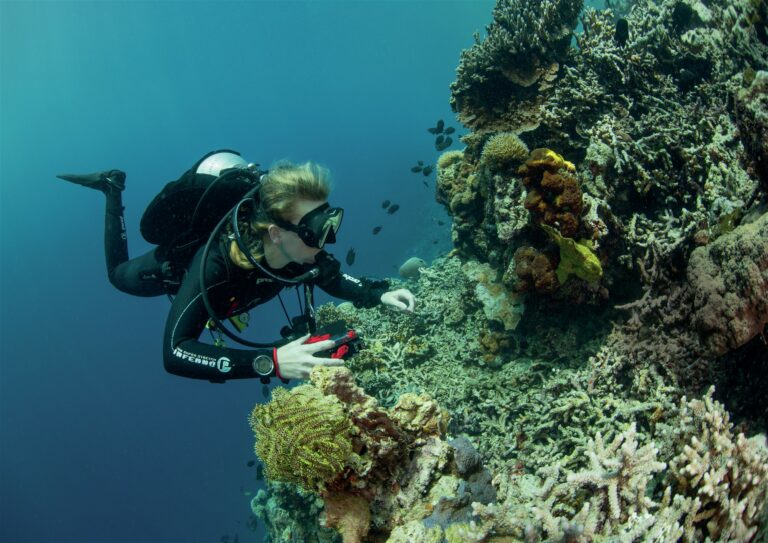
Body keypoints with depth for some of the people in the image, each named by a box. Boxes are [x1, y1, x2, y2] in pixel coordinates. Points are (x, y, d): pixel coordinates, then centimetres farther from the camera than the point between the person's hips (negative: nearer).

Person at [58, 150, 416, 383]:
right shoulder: (216, 261, -51)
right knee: (120, 275, 28)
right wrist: (271, 362, -68)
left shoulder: (298, 249, -35)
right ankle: (113, 189, 34)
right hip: (178, 261, -3)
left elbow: (331, 277, -14)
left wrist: (379, 294, -34)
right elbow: (174, 353, -56)